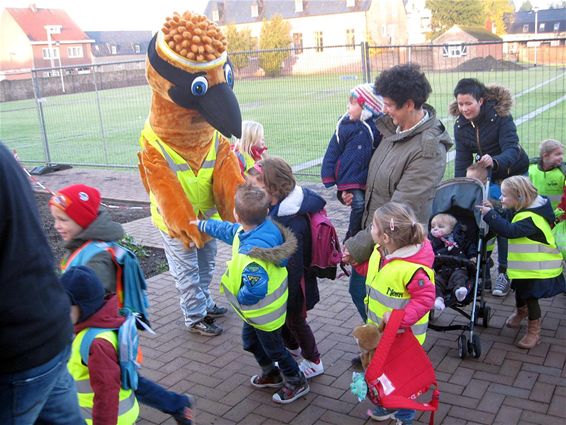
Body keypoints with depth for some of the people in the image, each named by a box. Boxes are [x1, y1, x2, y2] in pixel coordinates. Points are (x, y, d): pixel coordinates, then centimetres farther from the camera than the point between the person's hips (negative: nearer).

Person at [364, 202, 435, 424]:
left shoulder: (413, 269, -34)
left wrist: (400, 319, -36)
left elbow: (425, 299, -31)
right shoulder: (379, 252, -6)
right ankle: (387, 405, 50)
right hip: (380, 330, 8)